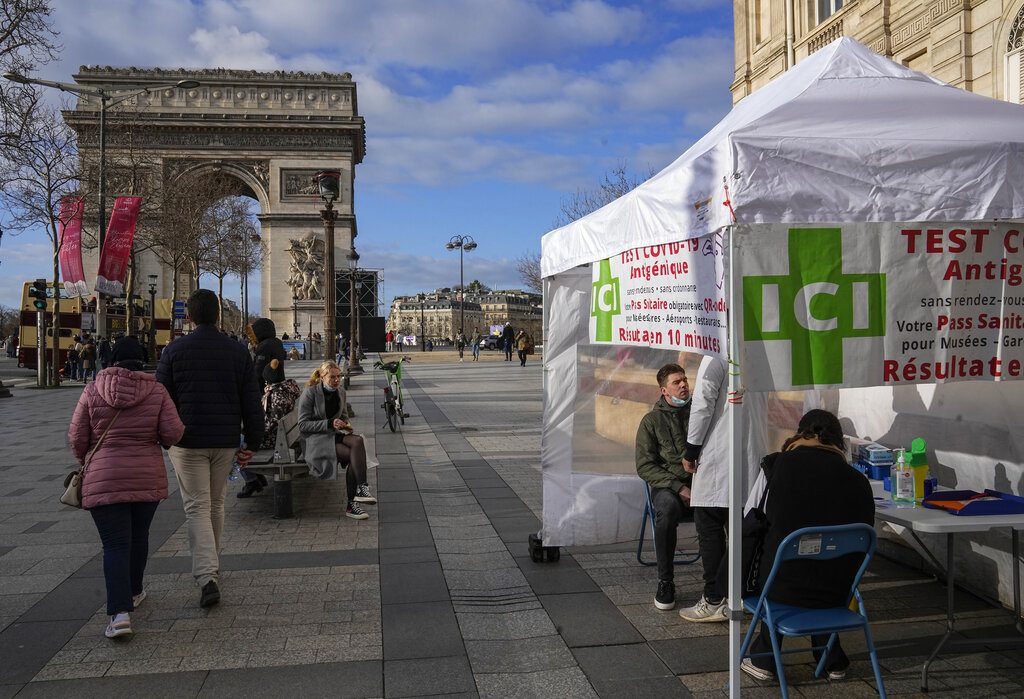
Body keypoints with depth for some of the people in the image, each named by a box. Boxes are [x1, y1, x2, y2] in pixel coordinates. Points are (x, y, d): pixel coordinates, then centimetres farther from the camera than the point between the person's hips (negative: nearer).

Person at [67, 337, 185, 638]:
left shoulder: (92, 391, -1)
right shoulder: (157, 392, -2)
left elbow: (77, 438, 1)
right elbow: (173, 433, -8)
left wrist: (86, 461, 20)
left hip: (104, 480, -1)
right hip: (148, 478, 1)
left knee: (115, 544, -2)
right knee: (138, 537, 20)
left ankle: (120, 612, -13)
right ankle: (133, 592, 36)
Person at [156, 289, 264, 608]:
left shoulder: (174, 351, -4)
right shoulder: (238, 351, 1)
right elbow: (251, 402, 1)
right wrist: (251, 442, 8)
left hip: (187, 441, -2)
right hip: (226, 440, 3)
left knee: (196, 507, -1)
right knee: (216, 504, 17)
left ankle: (207, 576, -13)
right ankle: (211, 567, 32)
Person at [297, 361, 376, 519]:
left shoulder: (340, 392, 11)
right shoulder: (309, 393, -7)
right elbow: (303, 425, -10)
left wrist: (346, 424, 1)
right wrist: (329, 423, -20)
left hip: (335, 435, 6)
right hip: (316, 440, -5)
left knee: (358, 441, -29)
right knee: (355, 455, -29)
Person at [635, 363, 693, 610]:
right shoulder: (652, 420, 7)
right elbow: (645, 466, 1)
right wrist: (678, 487, -11)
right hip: (668, 486, -2)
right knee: (667, 507, -37)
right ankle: (665, 583, -21)